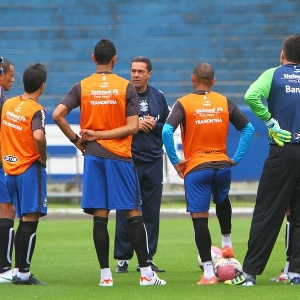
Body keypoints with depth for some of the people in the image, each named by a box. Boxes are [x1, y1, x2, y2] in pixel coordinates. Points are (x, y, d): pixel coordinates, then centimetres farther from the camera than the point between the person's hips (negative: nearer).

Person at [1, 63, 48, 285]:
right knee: (30, 221, -4)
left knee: (24, 221, 16)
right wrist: (43, 158, -15)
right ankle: (23, 273, -6)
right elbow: (38, 136, -32)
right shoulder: (36, 110, -15)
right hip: (30, 169, -7)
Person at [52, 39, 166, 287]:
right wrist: (101, 134, -4)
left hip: (93, 155, 1)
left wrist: (76, 140, 2)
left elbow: (58, 115, -7)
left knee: (100, 216, 2)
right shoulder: (127, 87, -1)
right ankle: (146, 273, 0)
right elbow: (132, 127, -8)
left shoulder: (82, 87, 3)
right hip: (120, 156, -1)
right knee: (134, 213, 2)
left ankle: (105, 274, 0)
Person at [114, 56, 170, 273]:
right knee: (126, 212, -4)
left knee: (151, 212, 4)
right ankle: (122, 259, 2)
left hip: (153, 160, 4)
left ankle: (147, 258, 10)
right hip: (127, 160, -3)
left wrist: (154, 125, -5)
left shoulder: (158, 97, 11)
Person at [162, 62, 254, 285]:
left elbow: (167, 131, -16)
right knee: (222, 201, 35)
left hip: (196, 168, -3)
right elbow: (248, 129, 7)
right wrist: (236, 158, 9)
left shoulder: (184, 104, -3)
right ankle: (227, 243, 36)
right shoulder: (224, 102, 6)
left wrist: (175, 162, -8)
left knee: (200, 219, -1)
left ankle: (209, 273, -4)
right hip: (222, 164, 3)